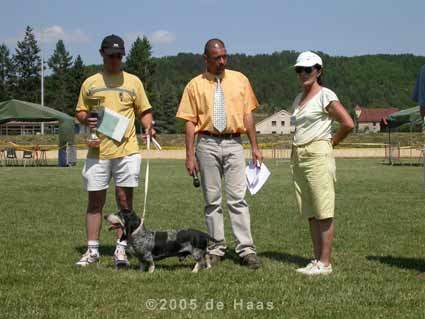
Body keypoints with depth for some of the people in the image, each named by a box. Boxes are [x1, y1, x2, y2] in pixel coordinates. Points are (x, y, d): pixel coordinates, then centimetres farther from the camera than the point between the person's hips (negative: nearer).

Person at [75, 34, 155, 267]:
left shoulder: (133, 81, 10)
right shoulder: (90, 83, 11)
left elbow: (144, 110, 12)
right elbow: (80, 111, 16)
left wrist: (148, 126, -8)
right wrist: (85, 119, -7)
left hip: (126, 150, -1)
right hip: (97, 151, 1)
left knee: (125, 202, 0)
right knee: (95, 202, 5)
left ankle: (121, 250, 7)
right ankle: (92, 250, 12)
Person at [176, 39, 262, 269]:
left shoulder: (239, 80, 9)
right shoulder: (195, 85, 4)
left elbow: (248, 114, 8)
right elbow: (190, 122, 1)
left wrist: (254, 147, 3)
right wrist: (190, 155, -6)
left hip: (233, 144, 0)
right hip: (207, 144, 0)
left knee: (238, 198, -5)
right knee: (212, 200, 5)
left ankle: (246, 249, -5)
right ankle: (216, 248, 13)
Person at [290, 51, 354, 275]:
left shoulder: (325, 96, -6)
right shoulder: (298, 99, 17)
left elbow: (348, 124, -13)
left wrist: (331, 142, -3)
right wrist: (295, 153, 13)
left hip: (318, 156, -8)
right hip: (298, 157, 8)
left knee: (323, 212, -6)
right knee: (310, 214, 9)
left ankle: (325, 263, -3)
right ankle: (317, 260, 14)